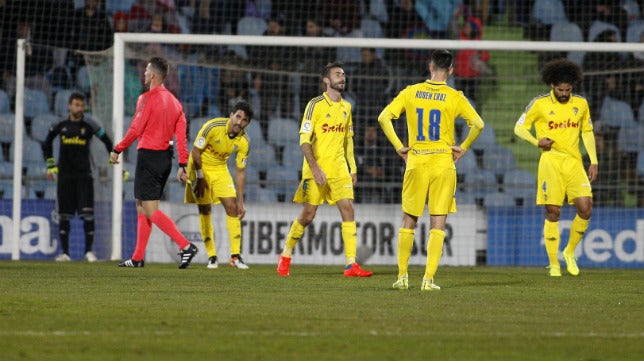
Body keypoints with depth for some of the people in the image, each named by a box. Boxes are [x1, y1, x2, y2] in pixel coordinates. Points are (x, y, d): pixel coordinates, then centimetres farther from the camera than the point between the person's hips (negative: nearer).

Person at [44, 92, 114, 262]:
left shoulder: (88, 125, -3)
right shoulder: (61, 126, 6)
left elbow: (107, 141, -1)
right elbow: (48, 141, 22)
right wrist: (50, 164, 20)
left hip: (83, 174, -3)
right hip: (64, 174, 3)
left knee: (87, 213, -10)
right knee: (64, 214, 2)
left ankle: (89, 250, -1)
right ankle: (65, 252, 6)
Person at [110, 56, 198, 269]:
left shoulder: (147, 98, -11)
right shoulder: (173, 101, 11)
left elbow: (136, 130, -15)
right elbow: (181, 137, 8)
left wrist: (117, 150, -5)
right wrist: (182, 165, 9)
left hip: (149, 156, -8)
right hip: (166, 157, 8)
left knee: (151, 211, -8)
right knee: (142, 206, 15)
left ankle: (185, 246, -20)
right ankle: (138, 258, 16)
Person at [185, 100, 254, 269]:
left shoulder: (244, 141, -14)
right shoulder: (212, 127, -27)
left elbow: (240, 171, -7)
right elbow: (196, 151, -17)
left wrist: (241, 201, -7)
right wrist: (200, 177, -15)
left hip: (220, 169, 3)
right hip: (200, 167, -3)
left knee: (232, 207, -9)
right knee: (204, 210, -5)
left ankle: (235, 256, -6)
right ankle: (211, 256, 3)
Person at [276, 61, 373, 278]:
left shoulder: (346, 107, 12)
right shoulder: (316, 105, -7)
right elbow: (304, 140, -12)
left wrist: (353, 168, 15)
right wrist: (315, 168, -21)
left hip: (339, 168, 5)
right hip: (316, 169, -5)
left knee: (347, 208, -9)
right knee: (308, 215, -1)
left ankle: (351, 264, -11)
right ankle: (286, 256, 21)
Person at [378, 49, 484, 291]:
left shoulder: (410, 93, 2)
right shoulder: (454, 97, -3)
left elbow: (383, 118, -3)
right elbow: (478, 124, -12)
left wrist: (399, 147, 2)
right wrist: (463, 148, 0)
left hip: (415, 162, 2)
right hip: (443, 162, -2)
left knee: (409, 221, 13)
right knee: (437, 224, 2)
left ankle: (402, 276, 14)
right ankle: (428, 279, -4)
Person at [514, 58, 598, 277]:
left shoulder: (581, 104, 8)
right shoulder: (539, 104, -2)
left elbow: (587, 132, 19)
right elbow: (519, 127, 4)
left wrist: (593, 161, 12)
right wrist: (537, 141, -14)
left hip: (574, 162, 3)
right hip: (551, 162, -3)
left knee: (585, 210, -9)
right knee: (553, 213, -5)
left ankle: (570, 252, 14)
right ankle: (554, 264, 5)